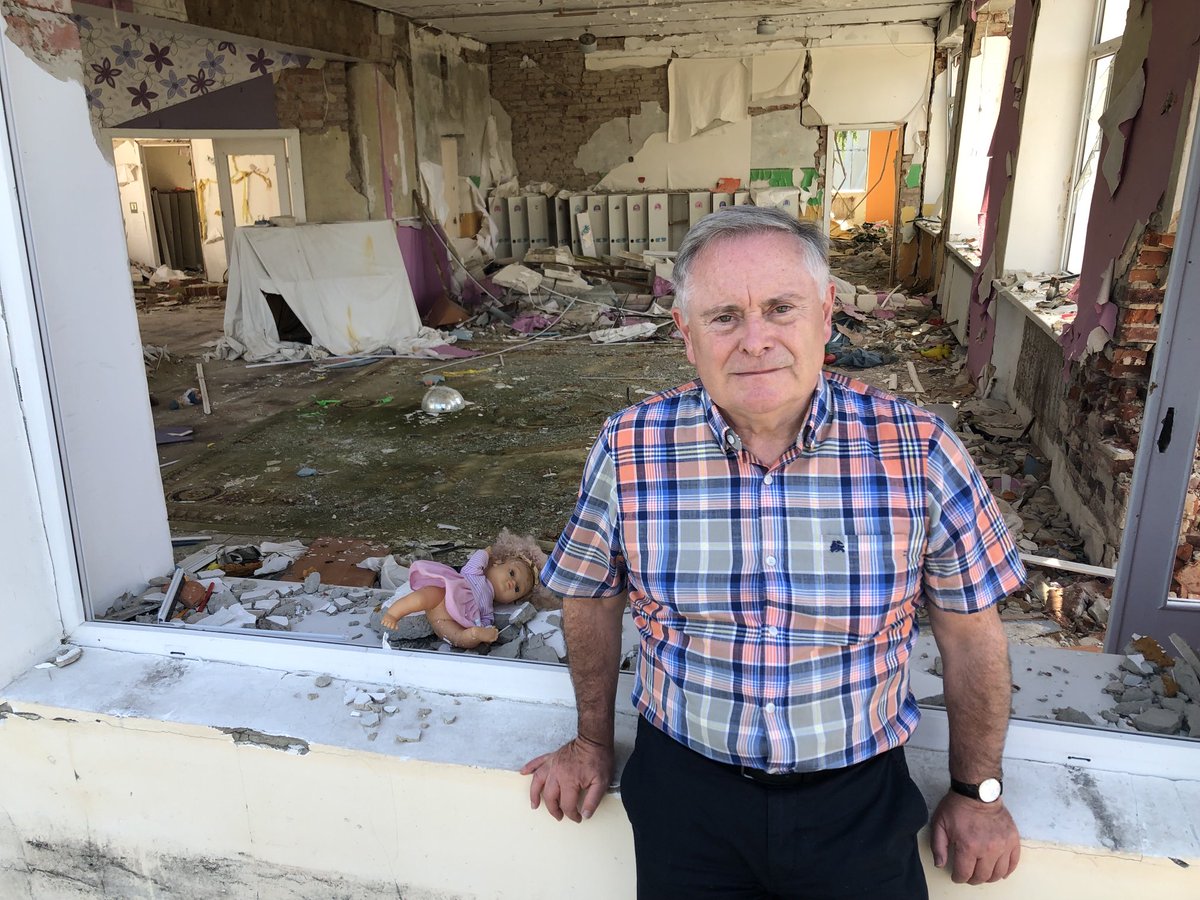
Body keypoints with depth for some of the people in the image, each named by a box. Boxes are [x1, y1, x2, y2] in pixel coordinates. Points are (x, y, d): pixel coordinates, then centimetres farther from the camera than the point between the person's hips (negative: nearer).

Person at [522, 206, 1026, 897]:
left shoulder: (920, 451, -15)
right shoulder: (628, 451, -14)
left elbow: (971, 632, -3)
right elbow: (592, 601, 2)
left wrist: (978, 790, 7)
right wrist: (593, 742, 13)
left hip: (858, 794, 0)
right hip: (683, 784, 1)